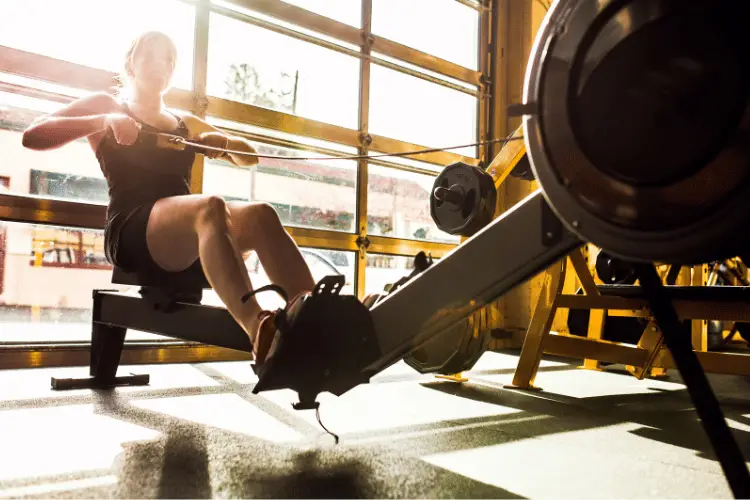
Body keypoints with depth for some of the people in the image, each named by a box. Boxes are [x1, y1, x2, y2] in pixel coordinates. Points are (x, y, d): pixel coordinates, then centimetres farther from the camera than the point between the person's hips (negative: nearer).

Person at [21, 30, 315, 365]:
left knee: (260, 215, -29)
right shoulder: (106, 105, 19)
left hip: (188, 240, 5)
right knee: (210, 207, -38)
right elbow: (32, 136, 6)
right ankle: (260, 333, -62)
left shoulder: (186, 123, 31)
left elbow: (249, 157, 29)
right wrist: (104, 122, -8)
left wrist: (222, 141, 7)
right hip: (130, 232, -4)